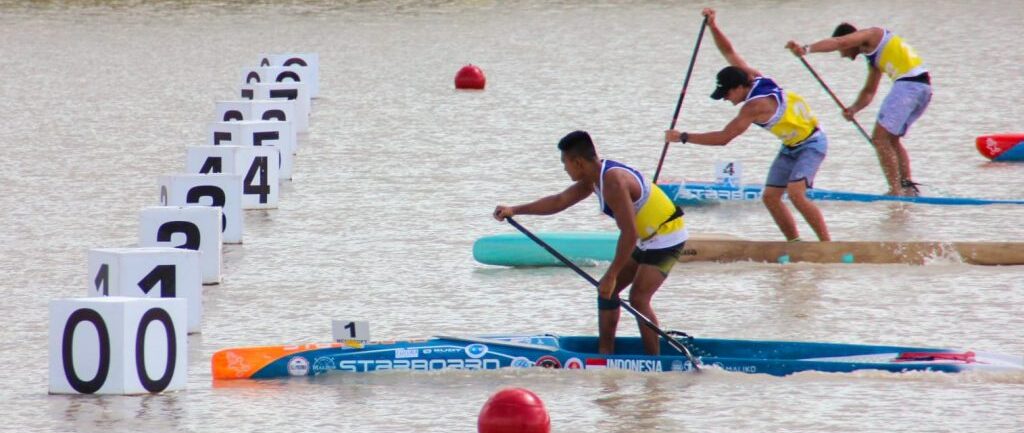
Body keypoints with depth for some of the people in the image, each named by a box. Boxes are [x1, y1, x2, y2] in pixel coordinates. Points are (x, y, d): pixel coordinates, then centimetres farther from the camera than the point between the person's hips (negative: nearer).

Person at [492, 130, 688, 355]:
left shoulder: (613, 182, -28)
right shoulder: (594, 178, 2)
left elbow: (629, 233, -31)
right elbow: (560, 201, 9)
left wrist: (612, 275, -26)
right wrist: (515, 210, 4)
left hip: (666, 238, -10)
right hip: (646, 239, 10)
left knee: (638, 298, -16)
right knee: (606, 290, 10)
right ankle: (605, 352, 15)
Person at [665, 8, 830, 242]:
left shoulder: (755, 105, -29)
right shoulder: (754, 77, -5)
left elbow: (723, 138, -29)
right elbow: (729, 52, 6)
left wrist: (683, 137, -25)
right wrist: (713, 27, -7)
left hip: (811, 144, -10)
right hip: (791, 146, 10)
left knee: (795, 193, -27)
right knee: (770, 197, 1)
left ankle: (828, 245, -24)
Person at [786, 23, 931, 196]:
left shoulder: (870, 34, 3)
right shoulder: (873, 57, 30)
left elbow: (839, 42, -14)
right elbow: (869, 91, 30)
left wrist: (806, 49, -25)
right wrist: (854, 108, 11)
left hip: (908, 83, -10)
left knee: (880, 138, -7)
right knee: (891, 139, 20)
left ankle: (896, 190, -11)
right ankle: (908, 187, 15)